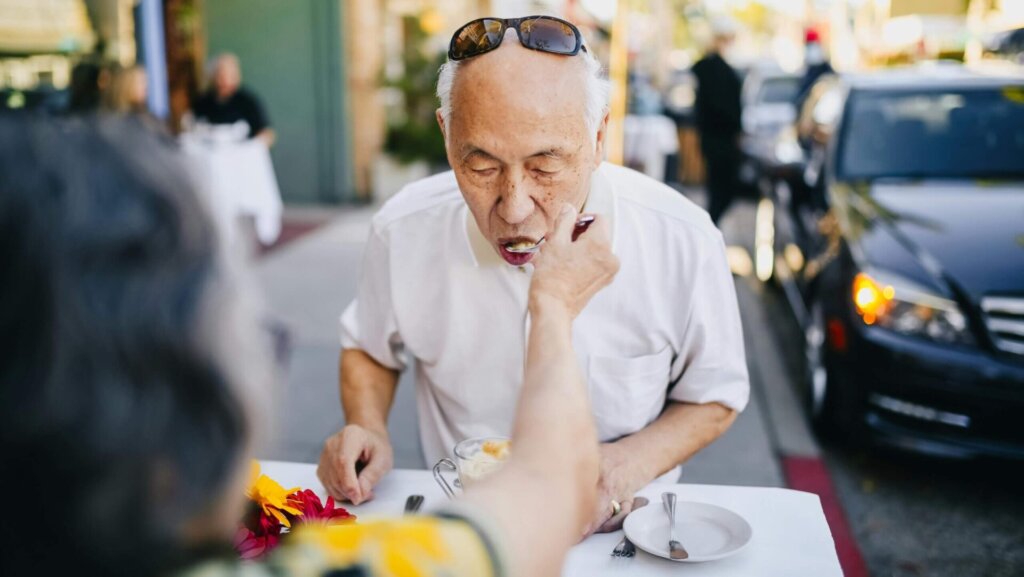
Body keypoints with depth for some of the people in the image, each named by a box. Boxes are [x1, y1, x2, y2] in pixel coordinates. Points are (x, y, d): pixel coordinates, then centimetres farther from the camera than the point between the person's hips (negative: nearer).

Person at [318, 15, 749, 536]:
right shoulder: (403, 231, -14)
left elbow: (715, 398, -1)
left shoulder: (683, 242, -18)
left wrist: (631, 464, -19)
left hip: (616, 529, 1)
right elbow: (368, 347, 8)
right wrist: (368, 430, -11)